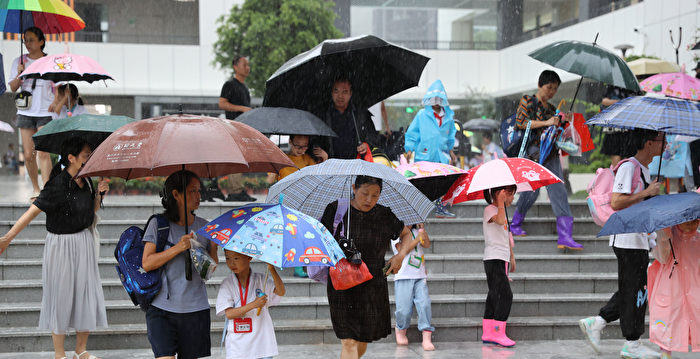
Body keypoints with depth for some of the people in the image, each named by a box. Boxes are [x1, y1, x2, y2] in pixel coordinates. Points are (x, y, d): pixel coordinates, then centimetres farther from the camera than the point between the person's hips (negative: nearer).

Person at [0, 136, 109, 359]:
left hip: (84, 243, 7)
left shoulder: (85, 181, 3)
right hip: (61, 246, -7)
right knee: (61, 297, 3)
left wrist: (99, 193, -2)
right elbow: (33, 211, -22)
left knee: (88, 294, 8)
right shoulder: (58, 185, -19)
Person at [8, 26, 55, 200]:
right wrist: (19, 75, -14)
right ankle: (35, 189, 16)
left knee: (43, 152, -14)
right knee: (28, 155, 2)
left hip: (46, 113, -3)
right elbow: (13, 88, 4)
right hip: (25, 112, 3)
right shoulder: (19, 62, 8)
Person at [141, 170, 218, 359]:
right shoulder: (158, 224, 0)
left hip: (196, 310, 3)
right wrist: (178, 248, -15)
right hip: (161, 309, -3)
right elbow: (147, 263, -6)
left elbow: (213, 264, 12)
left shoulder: (204, 226, 8)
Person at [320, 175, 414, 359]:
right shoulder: (335, 210, -4)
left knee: (362, 343, 12)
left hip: (373, 287, 3)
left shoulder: (385, 215, 2)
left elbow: (407, 234, 18)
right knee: (348, 342, -11)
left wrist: (401, 255, 0)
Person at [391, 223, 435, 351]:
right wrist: (417, 239, -13)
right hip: (403, 277, -4)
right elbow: (402, 250, -11)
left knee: (424, 305, -11)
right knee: (404, 309, -6)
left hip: (420, 276, 4)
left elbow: (427, 244, 7)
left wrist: (422, 229, -2)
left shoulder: (416, 231, 17)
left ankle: (427, 339, -13)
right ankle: (400, 331, 23)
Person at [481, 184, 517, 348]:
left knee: (495, 295, 9)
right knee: (505, 294, -14)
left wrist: (511, 256, 27)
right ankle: (498, 333, -10)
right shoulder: (489, 209, -10)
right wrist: (500, 202, -28)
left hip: (503, 259, 9)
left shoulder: (501, 210, 19)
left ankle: (488, 333, 13)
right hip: (493, 259, -9)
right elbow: (500, 221, -33)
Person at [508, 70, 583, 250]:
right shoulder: (528, 101, 4)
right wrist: (546, 123, -14)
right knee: (532, 191, -5)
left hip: (551, 155, 5)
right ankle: (516, 223, 21)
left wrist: (564, 122, 3)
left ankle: (565, 236, -12)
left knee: (558, 191, -7)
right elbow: (520, 122, -10)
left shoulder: (551, 109, 21)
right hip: (533, 152, -5)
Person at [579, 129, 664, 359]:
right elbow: (616, 203, -23)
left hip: (640, 239, 10)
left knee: (633, 290, 12)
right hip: (628, 239, -10)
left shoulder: (644, 169, 16)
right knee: (634, 290, -3)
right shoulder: (629, 167, -14)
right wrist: (647, 192, -20)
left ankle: (595, 323, 19)